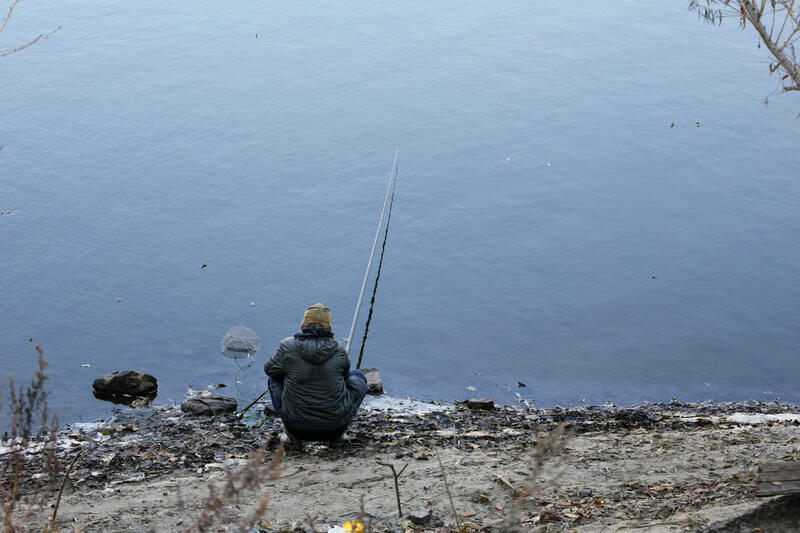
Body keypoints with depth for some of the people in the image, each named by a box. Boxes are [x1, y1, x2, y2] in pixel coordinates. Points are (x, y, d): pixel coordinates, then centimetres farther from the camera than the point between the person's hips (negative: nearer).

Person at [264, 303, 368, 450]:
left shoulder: (288, 346, -11)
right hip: (335, 425, 0)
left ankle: (292, 435, 15)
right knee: (358, 377, 24)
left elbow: (270, 369, 7)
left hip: (296, 425, 0)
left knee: (275, 379, 25)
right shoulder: (339, 350, -8)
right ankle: (338, 435, 15)